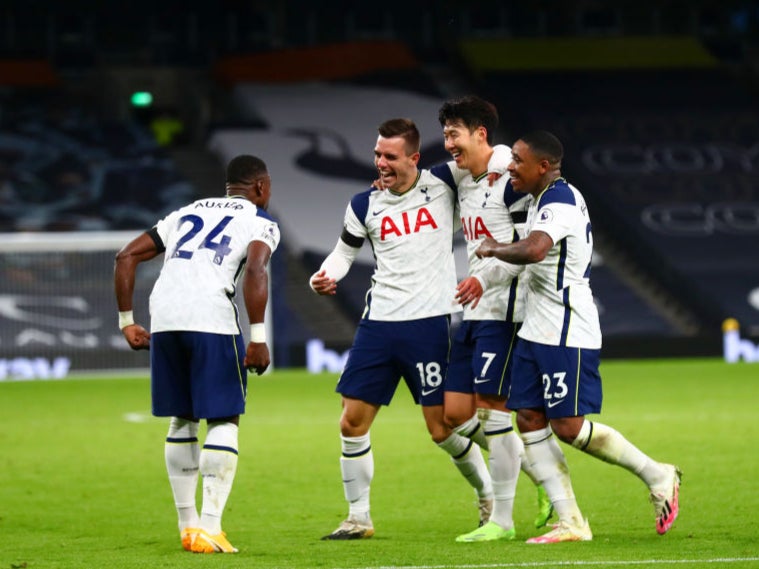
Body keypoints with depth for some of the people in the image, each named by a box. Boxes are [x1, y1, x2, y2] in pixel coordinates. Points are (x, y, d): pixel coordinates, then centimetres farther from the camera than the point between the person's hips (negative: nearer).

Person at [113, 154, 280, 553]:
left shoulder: (187, 213, 29)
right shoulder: (260, 222, 12)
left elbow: (127, 256, 24)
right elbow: (254, 270, -9)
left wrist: (127, 321, 26)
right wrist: (258, 338, -12)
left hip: (164, 318, 5)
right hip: (211, 316, -5)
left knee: (181, 419, 18)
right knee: (224, 420, 1)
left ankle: (188, 525, 22)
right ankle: (208, 528, -10)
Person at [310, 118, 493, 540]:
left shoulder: (443, 185, -2)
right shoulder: (365, 205, 6)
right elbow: (344, 252, 18)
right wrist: (325, 276, -2)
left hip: (429, 322, -3)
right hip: (379, 323, 3)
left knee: (442, 427, -4)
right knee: (352, 422, 0)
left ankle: (488, 494, 21)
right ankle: (359, 517, 12)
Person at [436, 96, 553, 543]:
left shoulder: (511, 179, -14)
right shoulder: (463, 179, 14)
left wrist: (486, 277, -26)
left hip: (504, 309, -9)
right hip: (476, 310, 9)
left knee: (491, 406, -8)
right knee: (455, 412, 6)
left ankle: (502, 519, 1)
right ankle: (542, 474, 19)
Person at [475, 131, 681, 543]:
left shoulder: (559, 203, -19)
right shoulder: (543, 199, 14)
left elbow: (533, 249, -38)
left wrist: (494, 248, -20)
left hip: (567, 335, -10)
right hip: (537, 332, 10)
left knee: (568, 427, -10)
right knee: (529, 420, 2)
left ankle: (656, 476, 6)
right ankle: (570, 523, 2)